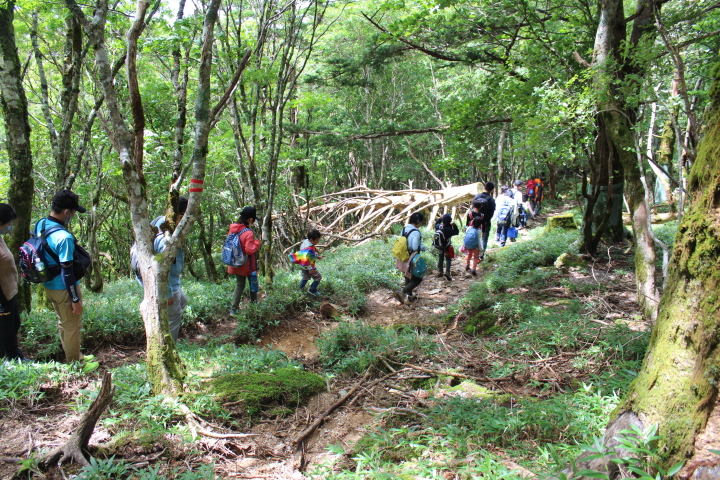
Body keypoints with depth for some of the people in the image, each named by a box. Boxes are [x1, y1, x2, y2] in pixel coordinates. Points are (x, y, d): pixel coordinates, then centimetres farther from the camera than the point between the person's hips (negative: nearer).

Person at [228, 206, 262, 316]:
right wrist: (257, 243, -12)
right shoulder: (248, 233, -24)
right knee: (253, 284, 15)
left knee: (239, 285, 14)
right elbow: (250, 250, -27)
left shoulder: (233, 229, -2)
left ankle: (233, 309, 8)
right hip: (247, 266, -6)